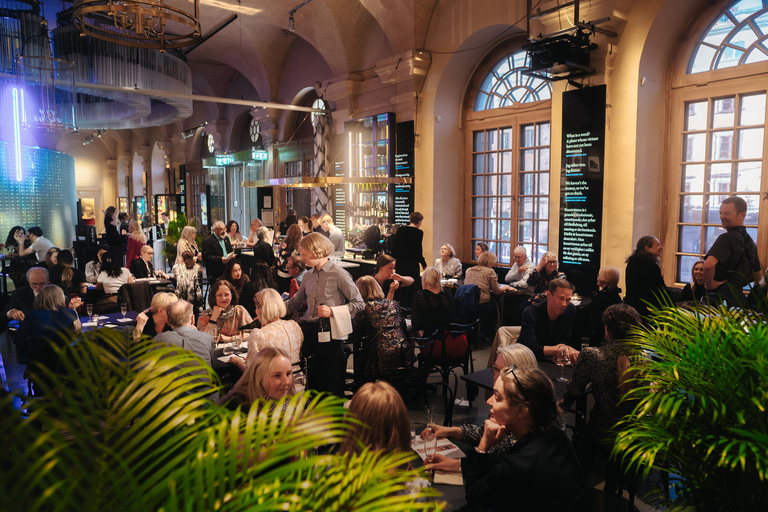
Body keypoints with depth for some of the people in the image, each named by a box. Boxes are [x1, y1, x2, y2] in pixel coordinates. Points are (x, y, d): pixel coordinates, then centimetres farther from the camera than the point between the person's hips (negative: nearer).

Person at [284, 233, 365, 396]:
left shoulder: (339, 274, -8)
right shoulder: (308, 275, 12)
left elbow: (359, 304, -9)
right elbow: (296, 302, 25)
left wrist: (332, 311, -18)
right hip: (309, 330, 6)